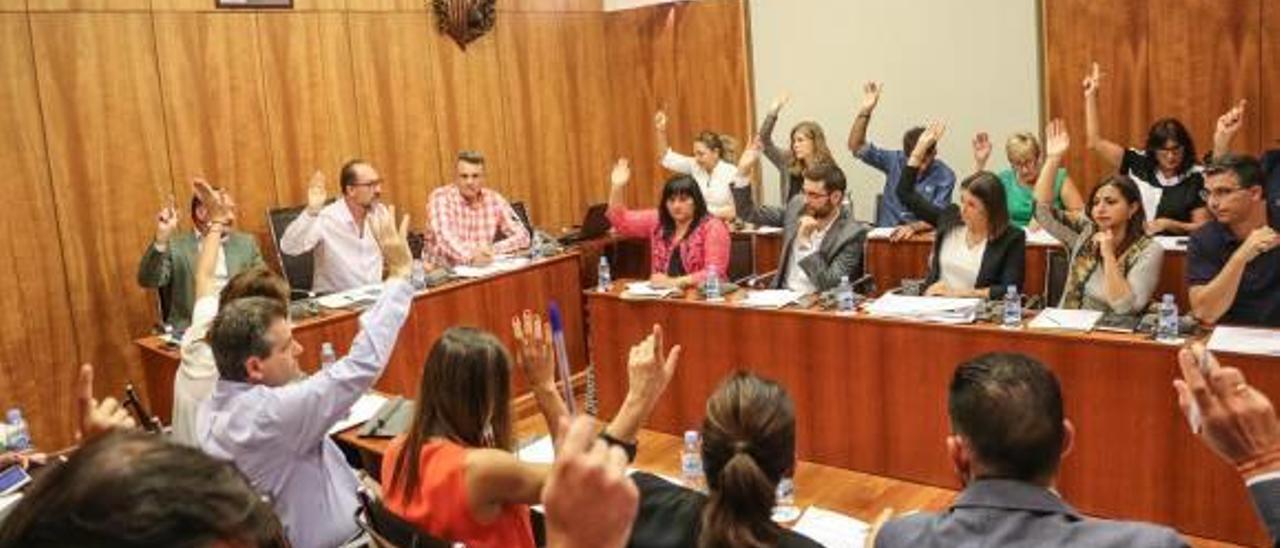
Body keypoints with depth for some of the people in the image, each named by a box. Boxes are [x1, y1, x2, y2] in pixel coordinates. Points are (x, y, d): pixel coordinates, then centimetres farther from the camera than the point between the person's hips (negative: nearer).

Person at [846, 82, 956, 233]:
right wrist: (865, 111, -10)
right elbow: (856, 146, 3)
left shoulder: (945, 176, -3)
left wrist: (913, 227, -28)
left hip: (922, 239, -2)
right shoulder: (895, 160, 4)